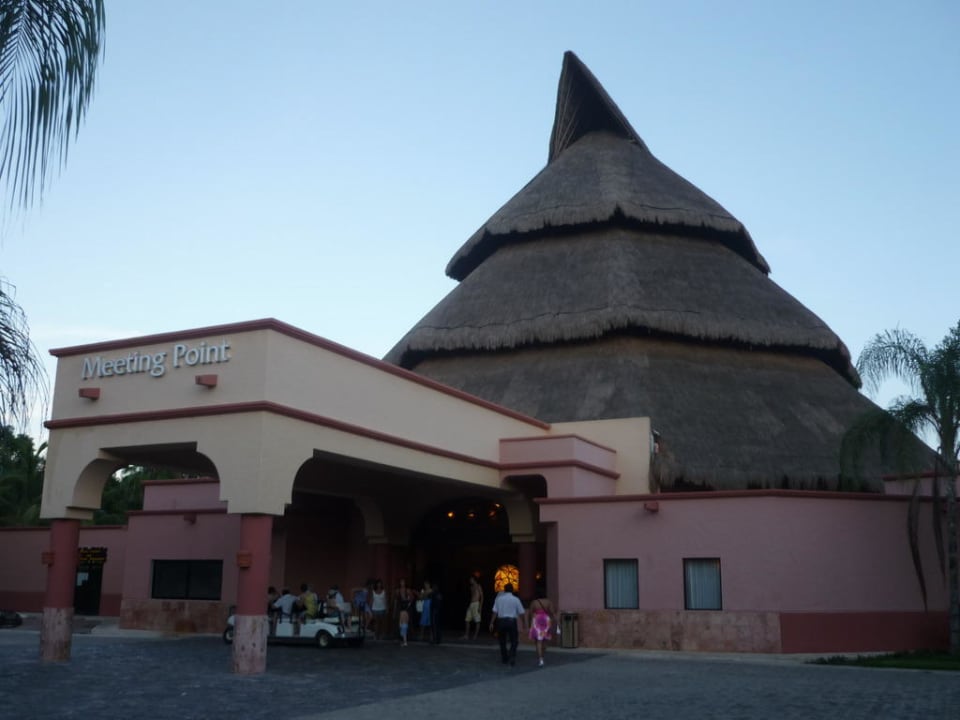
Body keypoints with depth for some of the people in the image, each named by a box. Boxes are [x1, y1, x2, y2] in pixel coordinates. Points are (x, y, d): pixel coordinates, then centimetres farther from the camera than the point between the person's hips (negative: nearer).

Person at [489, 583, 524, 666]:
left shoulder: (499, 599, 2)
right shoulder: (516, 599, -1)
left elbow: (495, 612, -2)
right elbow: (521, 613, -1)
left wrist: (492, 623, 2)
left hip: (501, 621, 2)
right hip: (512, 621, -2)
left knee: (502, 641, 16)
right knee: (514, 641, 8)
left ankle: (504, 659, 22)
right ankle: (512, 657, -9)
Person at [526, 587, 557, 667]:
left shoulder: (534, 603, -5)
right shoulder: (548, 602, -1)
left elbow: (530, 614, -2)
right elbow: (552, 613, -9)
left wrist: (529, 624, 12)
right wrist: (553, 625, -8)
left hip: (537, 623, -2)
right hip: (546, 623, 2)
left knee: (539, 642, -4)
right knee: (544, 642, 17)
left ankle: (540, 660, -21)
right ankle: (541, 658, 27)